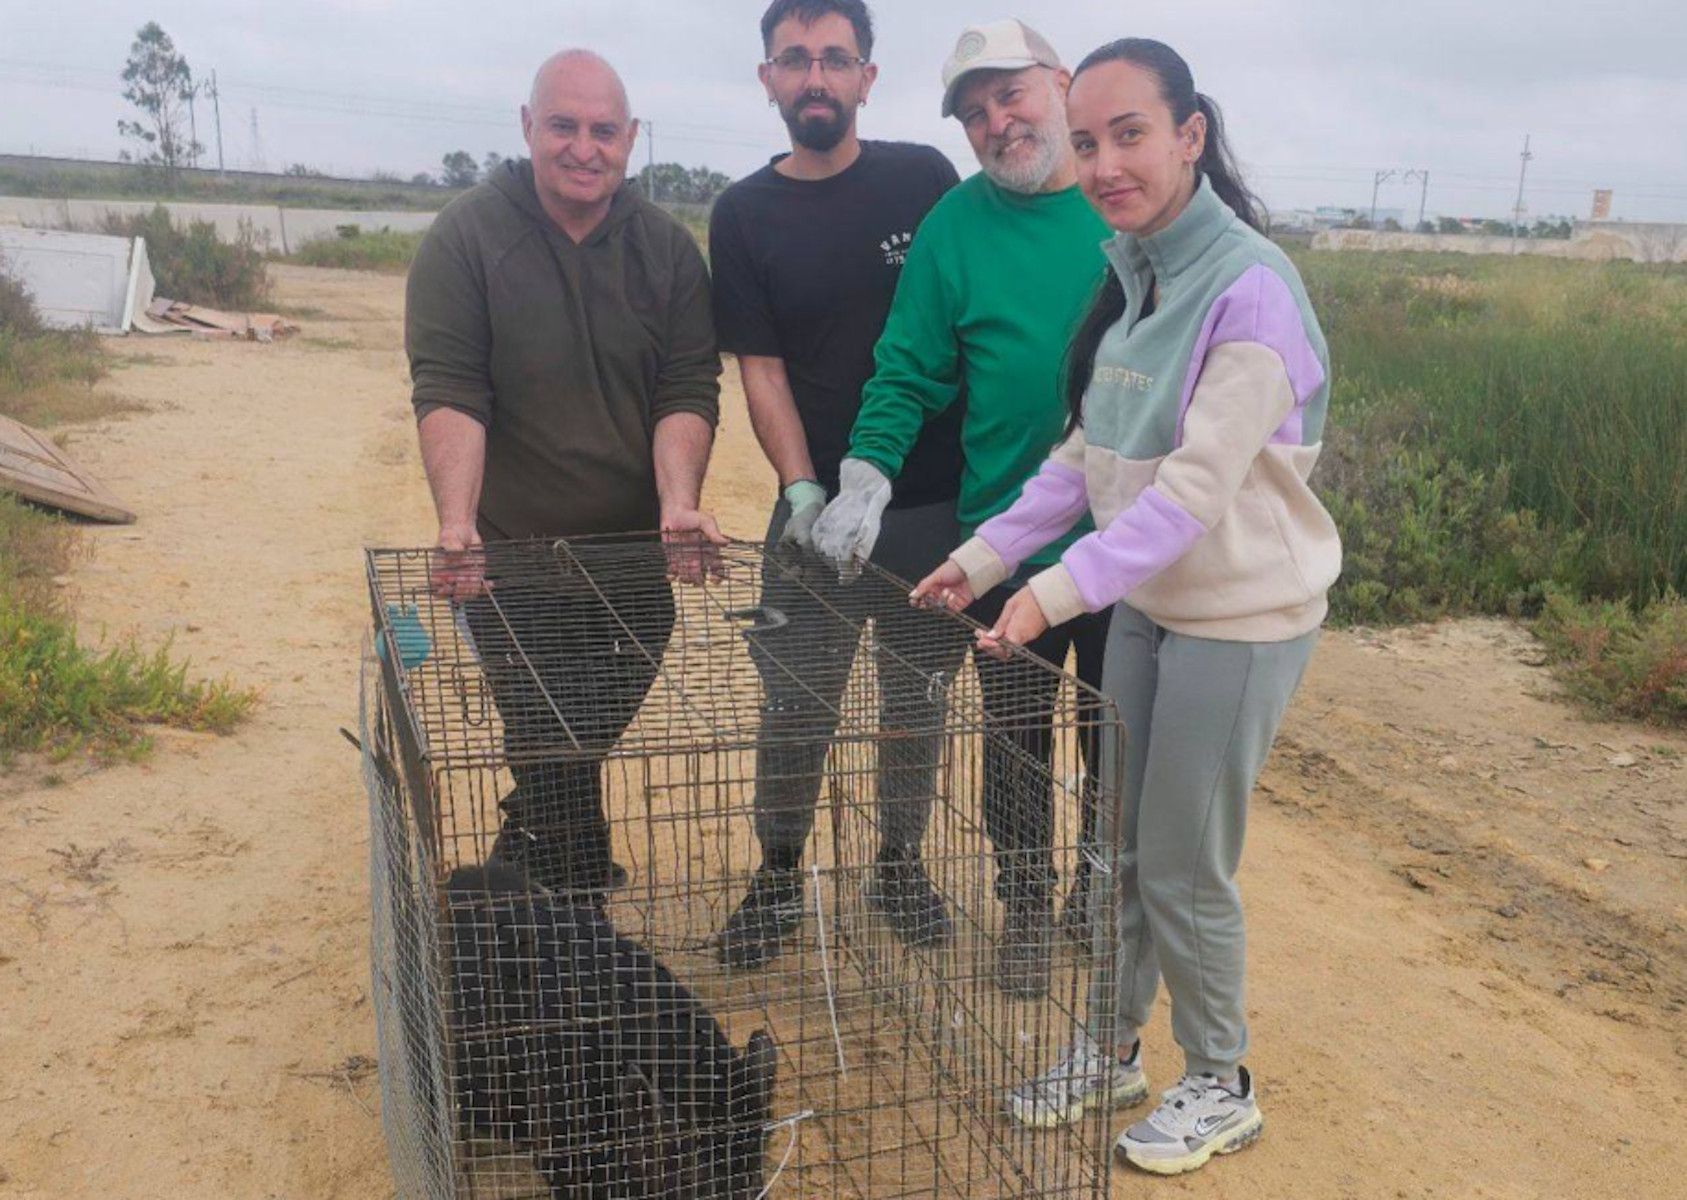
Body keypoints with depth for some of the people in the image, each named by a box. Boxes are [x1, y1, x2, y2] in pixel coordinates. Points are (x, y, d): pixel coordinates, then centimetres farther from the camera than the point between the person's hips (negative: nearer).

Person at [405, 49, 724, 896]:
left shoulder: (667, 250, 2)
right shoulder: (465, 239, -7)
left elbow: (688, 390, -4)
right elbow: (447, 392, -16)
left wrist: (678, 500, -21)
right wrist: (458, 523, -30)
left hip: (635, 563, 4)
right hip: (511, 562, -4)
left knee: (586, 743, 17)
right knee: (558, 763, -5)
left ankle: (512, 889, 43)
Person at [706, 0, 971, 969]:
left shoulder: (923, 179, 0)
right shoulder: (744, 216, 1)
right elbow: (761, 371, -3)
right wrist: (803, 489, -16)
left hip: (937, 501, 1)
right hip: (822, 506, 0)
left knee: (917, 701, 12)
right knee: (796, 706, 5)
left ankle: (901, 861, 32)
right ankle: (779, 876, 25)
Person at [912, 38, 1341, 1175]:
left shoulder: (1251, 289, -20)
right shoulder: (1132, 278, 4)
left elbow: (1196, 487, -26)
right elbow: (1088, 454, 6)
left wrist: (1059, 592, -31)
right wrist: (983, 557, 2)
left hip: (1241, 621, -7)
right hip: (1147, 603, 7)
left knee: (1183, 872, 5)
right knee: (1119, 850, 17)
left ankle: (1220, 1088, 29)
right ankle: (1110, 1048, 38)